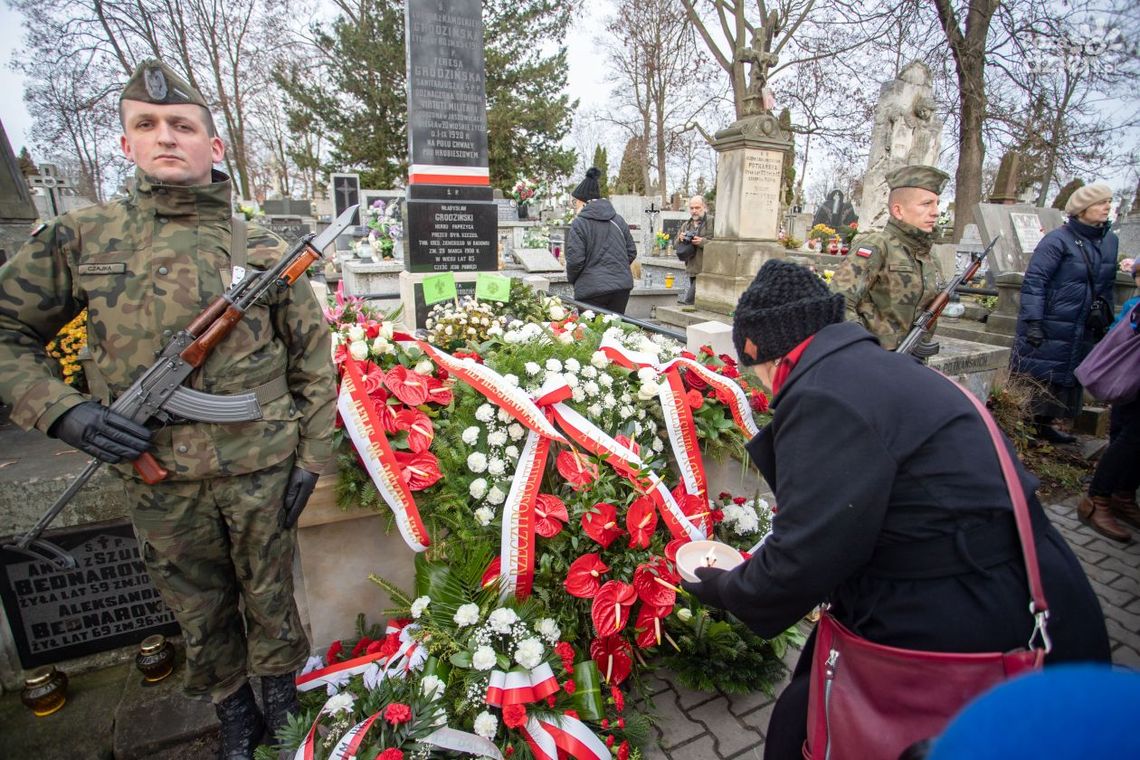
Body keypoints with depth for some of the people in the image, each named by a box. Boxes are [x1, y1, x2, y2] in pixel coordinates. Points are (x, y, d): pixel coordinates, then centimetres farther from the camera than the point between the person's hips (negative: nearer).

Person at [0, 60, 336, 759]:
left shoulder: (263, 251, -4)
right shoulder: (81, 237, 0)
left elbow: (314, 361, -2)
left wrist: (310, 459, -5)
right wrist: (62, 410, -9)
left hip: (262, 471, -2)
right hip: (160, 479, 2)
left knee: (269, 594, 17)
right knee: (199, 609, 20)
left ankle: (281, 694, 43)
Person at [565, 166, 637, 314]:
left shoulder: (579, 223, -8)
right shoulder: (618, 220, 10)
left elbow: (575, 260, -12)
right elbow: (632, 252, 13)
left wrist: (572, 280, 6)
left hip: (591, 290, -5)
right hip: (622, 286, 6)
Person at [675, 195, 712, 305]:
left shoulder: (712, 222, -4)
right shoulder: (686, 225, 18)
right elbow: (675, 246, 17)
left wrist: (702, 242, -23)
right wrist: (679, 239, -3)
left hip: (705, 270, -7)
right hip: (692, 270, 7)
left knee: (688, 300, -12)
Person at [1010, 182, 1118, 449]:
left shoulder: (1110, 241, 10)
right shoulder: (1058, 240, -12)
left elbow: (1106, 286, 19)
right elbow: (1033, 282, -16)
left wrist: (1105, 318, 16)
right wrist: (1032, 321, -22)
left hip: (1083, 331, 8)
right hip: (1048, 328, -7)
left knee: (1067, 376, 12)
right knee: (1037, 377, -3)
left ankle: (1043, 424, 23)